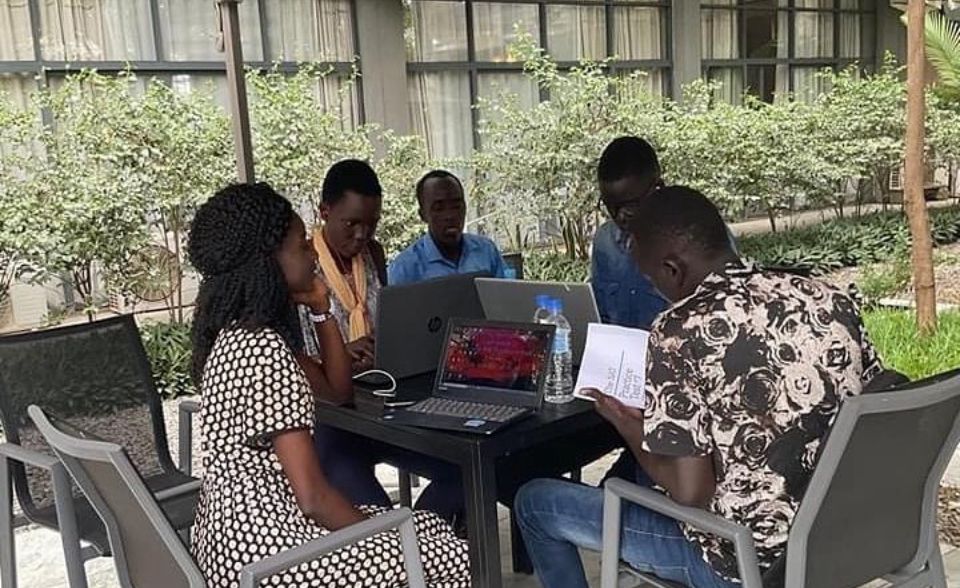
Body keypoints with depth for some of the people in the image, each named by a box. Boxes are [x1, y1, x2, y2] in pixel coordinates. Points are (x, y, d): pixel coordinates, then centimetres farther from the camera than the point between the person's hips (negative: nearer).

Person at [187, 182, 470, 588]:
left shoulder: (241, 332, 6)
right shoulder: (264, 350, -24)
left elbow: (337, 389, 18)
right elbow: (313, 496, -24)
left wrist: (321, 309, 7)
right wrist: (382, 540, -9)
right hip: (263, 549, -10)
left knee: (431, 530, 16)